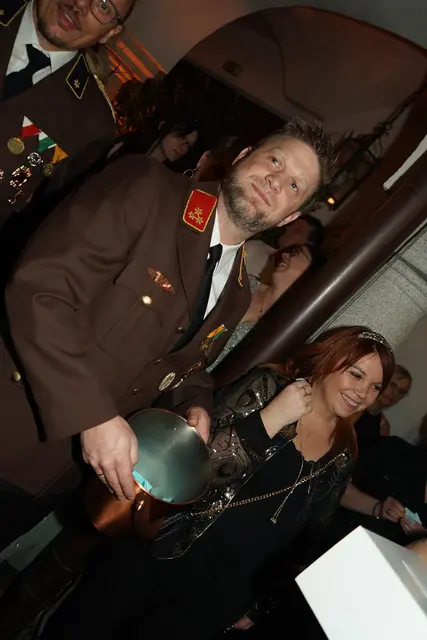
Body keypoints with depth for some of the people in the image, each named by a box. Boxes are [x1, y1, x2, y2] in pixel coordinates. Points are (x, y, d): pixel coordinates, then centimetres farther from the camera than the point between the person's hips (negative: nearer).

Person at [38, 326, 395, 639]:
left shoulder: (342, 455, 5)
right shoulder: (266, 386, -7)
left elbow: (310, 536, 14)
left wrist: (258, 599, 14)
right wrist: (269, 420, -24)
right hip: (161, 549, -2)